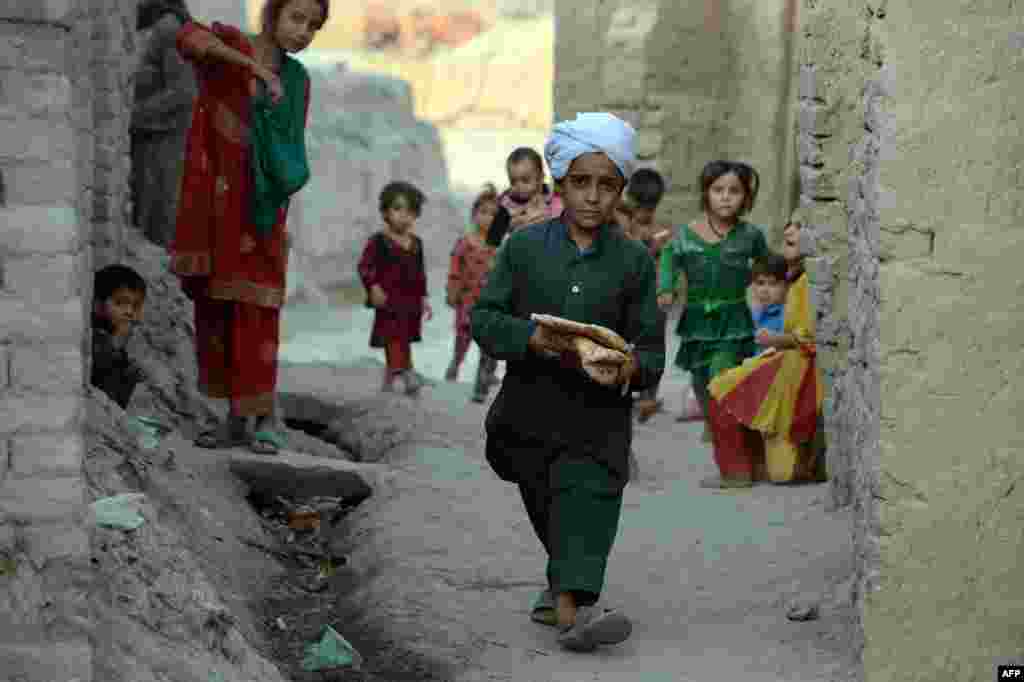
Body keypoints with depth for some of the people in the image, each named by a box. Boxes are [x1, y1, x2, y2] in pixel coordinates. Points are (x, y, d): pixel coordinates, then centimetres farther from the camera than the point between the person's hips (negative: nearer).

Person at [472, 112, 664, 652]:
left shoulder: (633, 261, 1)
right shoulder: (524, 247, 2)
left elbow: (651, 345, 2)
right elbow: (484, 317, 0)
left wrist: (632, 367, -21)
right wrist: (530, 337, -19)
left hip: (600, 409, -1)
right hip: (531, 404, 1)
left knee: (589, 493, -16)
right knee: (547, 507, 13)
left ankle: (571, 605, -27)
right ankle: (565, 582, 36)